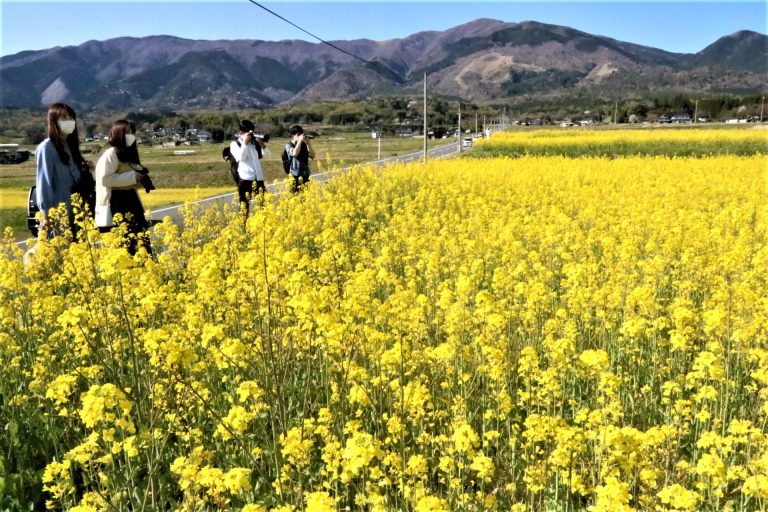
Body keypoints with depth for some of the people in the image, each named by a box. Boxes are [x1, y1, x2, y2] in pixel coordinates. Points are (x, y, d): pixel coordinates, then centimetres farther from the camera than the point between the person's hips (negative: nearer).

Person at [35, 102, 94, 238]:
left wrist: (85, 169, 4)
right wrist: (46, 214, -15)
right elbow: (44, 182, -12)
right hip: (57, 210, -7)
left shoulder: (70, 145, 14)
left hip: (74, 208, 7)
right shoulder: (47, 147, -8)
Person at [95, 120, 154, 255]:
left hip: (131, 199, 8)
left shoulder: (129, 153, 16)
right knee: (127, 240, -9)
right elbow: (106, 179, -19)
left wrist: (142, 179, 3)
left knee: (142, 235, 3)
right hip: (117, 202, -8)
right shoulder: (110, 154, -9)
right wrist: (133, 176, -17)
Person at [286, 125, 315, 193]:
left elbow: (312, 156, 2)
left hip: (305, 176, 3)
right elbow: (294, 153, -22)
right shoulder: (289, 145, -2)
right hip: (295, 176, -3)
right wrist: (299, 140, -15)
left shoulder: (304, 145, 6)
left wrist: (308, 143, -5)